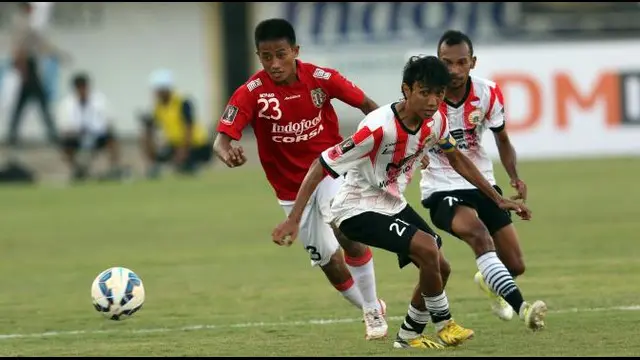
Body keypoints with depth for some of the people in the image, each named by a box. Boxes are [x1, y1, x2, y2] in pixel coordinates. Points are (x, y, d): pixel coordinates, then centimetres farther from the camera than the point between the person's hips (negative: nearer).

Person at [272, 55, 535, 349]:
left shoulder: (435, 121, -10)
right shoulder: (379, 128, -33)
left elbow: (456, 159, 11)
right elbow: (321, 165, -29)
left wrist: (498, 199, 12)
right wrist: (293, 220, -33)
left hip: (392, 203, 8)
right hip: (357, 208, -8)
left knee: (438, 266, 5)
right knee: (427, 248, -23)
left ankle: (408, 336, 25)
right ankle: (443, 324, -2)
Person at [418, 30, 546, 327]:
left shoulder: (488, 94, -6)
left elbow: (502, 138, 10)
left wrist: (515, 177, -7)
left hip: (482, 184, 4)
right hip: (442, 190, -4)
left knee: (515, 265, 2)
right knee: (478, 233, -35)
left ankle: (489, 282, 42)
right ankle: (522, 308, -46)